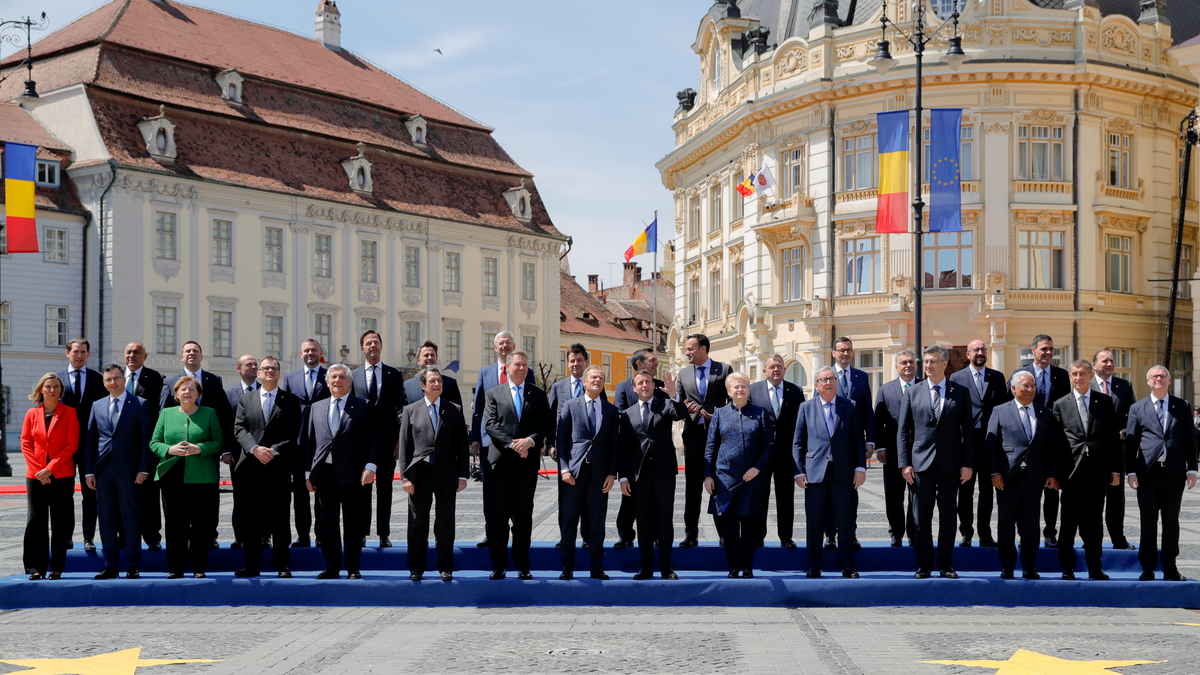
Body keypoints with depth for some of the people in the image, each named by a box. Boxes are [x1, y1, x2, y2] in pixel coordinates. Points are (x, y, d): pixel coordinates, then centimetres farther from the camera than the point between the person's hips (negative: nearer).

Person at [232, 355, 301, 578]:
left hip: (279, 467, -2)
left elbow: (293, 434, 1)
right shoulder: (245, 399, 15)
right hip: (250, 468, 2)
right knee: (249, 518, 2)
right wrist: (255, 449, -13)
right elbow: (239, 429, 4)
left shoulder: (291, 401, 10)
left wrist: (274, 451, -13)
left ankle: (283, 566, 6)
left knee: (280, 518, -1)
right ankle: (252, 565, 10)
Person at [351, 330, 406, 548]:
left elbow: (401, 407, 4)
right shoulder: (353, 376, 7)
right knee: (362, 487, 4)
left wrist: (399, 439, -4)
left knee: (385, 487, 4)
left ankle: (384, 534, 9)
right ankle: (361, 533, 10)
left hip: (386, 438, 0)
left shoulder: (394, 375, 7)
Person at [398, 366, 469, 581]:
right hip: (419, 474, 0)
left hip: (446, 474, 0)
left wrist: (462, 475, 0)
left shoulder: (455, 410, 7)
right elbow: (404, 446, 3)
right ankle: (416, 568, 14)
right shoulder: (410, 411, 6)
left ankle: (445, 567, 13)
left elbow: (462, 445, 7)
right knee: (418, 522, 4)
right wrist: (405, 477, -4)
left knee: (446, 523, 4)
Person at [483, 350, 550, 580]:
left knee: (524, 515, 5)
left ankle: (522, 566, 12)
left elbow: (547, 423, 4)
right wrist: (512, 444, -14)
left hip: (527, 462, 1)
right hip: (500, 461, -1)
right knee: (498, 515, 0)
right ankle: (498, 566, 7)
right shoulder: (493, 394, 8)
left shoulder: (538, 394, 11)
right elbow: (490, 424, -2)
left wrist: (530, 440, -13)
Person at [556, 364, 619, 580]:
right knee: (569, 521, 1)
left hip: (599, 473, 1)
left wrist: (612, 473, 0)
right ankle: (567, 568, 9)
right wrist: (564, 469, -6)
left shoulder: (611, 410, 12)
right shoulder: (570, 406, 7)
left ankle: (597, 568, 11)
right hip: (574, 471, -1)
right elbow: (561, 439, 4)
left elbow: (614, 444, 10)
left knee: (598, 522, 4)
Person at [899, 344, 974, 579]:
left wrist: (967, 463, -3)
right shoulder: (913, 393, 8)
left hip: (950, 463, 0)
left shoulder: (961, 393, 6)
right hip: (921, 462, 0)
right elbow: (904, 430, 7)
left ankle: (946, 564, 14)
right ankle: (923, 565, 10)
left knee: (948, 516, 4)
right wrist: (905, 463, -2)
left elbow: (968, 430, 5)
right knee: (921, 517, 1)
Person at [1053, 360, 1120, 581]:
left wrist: (1115, 469, 1)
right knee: (1069, 521, 2)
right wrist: (1054, 473, 0)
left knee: (1094, 521, 5)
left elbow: (1114, 438, 7)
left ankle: (1095, 568, 13)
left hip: (1097, 471, 1)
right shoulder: (1060, 404, 8)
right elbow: (1054, 441, 6)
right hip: (1071, 472, 0)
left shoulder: (1105, 402, 9)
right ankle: (1067, 568, 8)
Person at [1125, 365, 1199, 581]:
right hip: (1148, 472, -1)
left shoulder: (1181, 406, 9)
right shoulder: (1137, 408, 8)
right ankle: (1148, 568, 9)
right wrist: (1131, 471, -2)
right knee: (1148, 523, 3)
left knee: (1171, 522, 6)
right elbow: (1130, 442, 5)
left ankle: (1169, 567, 13)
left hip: (1174, 472, 1)